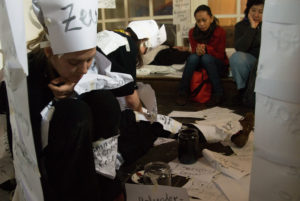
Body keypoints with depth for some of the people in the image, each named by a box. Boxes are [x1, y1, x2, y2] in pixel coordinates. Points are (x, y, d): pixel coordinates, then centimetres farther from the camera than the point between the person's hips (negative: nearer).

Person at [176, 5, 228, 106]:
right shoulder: (192, 32, -5)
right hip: (199, 64, 3)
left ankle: (218, 93, -28)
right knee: (193, 57, -30)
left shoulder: (220, 32, -12)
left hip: (217, 65, -2)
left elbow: (220, 55, -12)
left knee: (206, 57, -34)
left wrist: (206, 49, -31)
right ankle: (183, 92, -26)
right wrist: (197, 51, -29)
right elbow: (194, 51, -4)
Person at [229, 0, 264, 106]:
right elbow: (239, 48, -16)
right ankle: (242, 89, -10)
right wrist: (252, 27, -17)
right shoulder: (241, 26, 1)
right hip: (250, 59, 0)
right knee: (236, 57, -30)